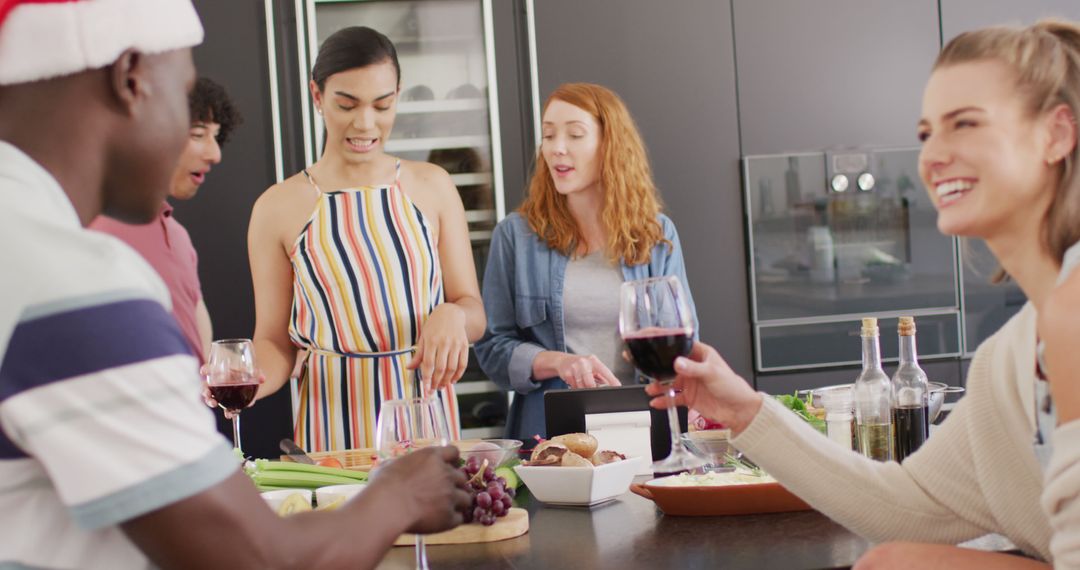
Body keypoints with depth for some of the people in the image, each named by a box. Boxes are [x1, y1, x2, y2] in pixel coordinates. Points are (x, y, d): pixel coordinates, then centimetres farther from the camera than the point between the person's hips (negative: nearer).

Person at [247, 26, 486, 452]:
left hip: (427, 417, 2)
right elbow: (274, 340, 2)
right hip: (333, 428, -2)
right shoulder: (279, 208, -2)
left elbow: (474, 313, 6)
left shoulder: (431, 187, 4)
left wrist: (453, 315, -16)